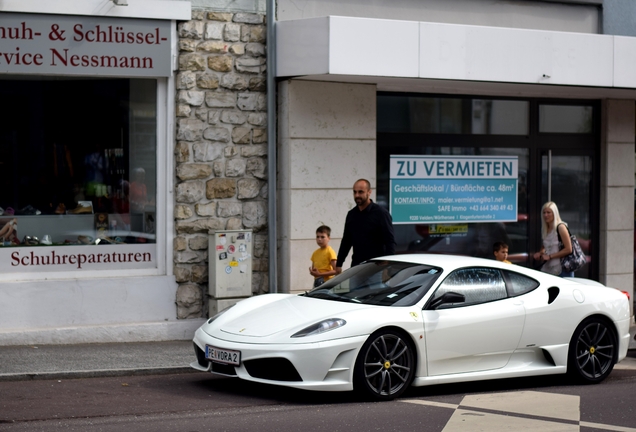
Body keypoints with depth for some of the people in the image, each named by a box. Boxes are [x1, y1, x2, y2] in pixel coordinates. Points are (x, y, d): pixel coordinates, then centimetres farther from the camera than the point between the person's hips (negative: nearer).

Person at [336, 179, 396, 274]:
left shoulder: (381, 213, -5)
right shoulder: (351, 214, 12)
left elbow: (390, 241, -8)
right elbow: (346, 241, 20)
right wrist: (338, 264, 17)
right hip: (356, 266, 5)